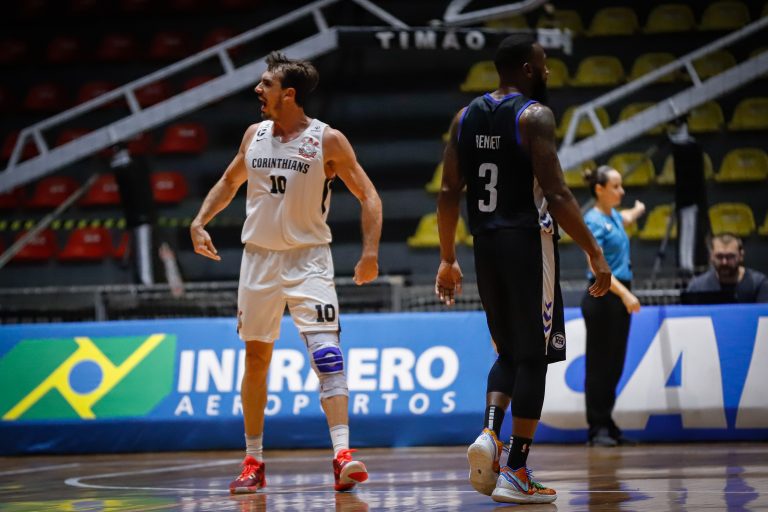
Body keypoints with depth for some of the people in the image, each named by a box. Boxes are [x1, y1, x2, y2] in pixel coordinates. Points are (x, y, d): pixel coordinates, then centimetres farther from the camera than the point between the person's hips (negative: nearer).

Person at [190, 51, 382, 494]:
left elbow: (368, 196, -6)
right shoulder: (255, 135, 5)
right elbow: (230, 182, 22)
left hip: (308, 258, -5)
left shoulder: (328, 141, -9)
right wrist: (200, 222, 8)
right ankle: (253, 463, 20)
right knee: (256, 358, 9)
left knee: (327, 353, -18)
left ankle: (343, 457, -24)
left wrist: (371, 253, -18)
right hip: (259, 258, 5)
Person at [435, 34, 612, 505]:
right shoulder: (535, 116, -10)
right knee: (533, 358, 0)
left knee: (510, 352, 19)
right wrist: (594, 253, -14)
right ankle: (516, 474, -1)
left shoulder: (466, 117, 10)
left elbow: (449, 193, 9)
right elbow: (556, 193, -17)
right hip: (528, 241, -6)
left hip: (486, 244, 6)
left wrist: (448, 260, 16)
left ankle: (489, 434, -5)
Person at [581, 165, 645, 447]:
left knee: (614, 365, 10)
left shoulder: (614, 217, 13)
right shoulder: (593, 221, -13)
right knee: (599, 364, -5)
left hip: (620, 298, 9)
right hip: (602, 297, -9)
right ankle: (597, 429, -2)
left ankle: (607, 425, 15)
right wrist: (624, 294, -26)